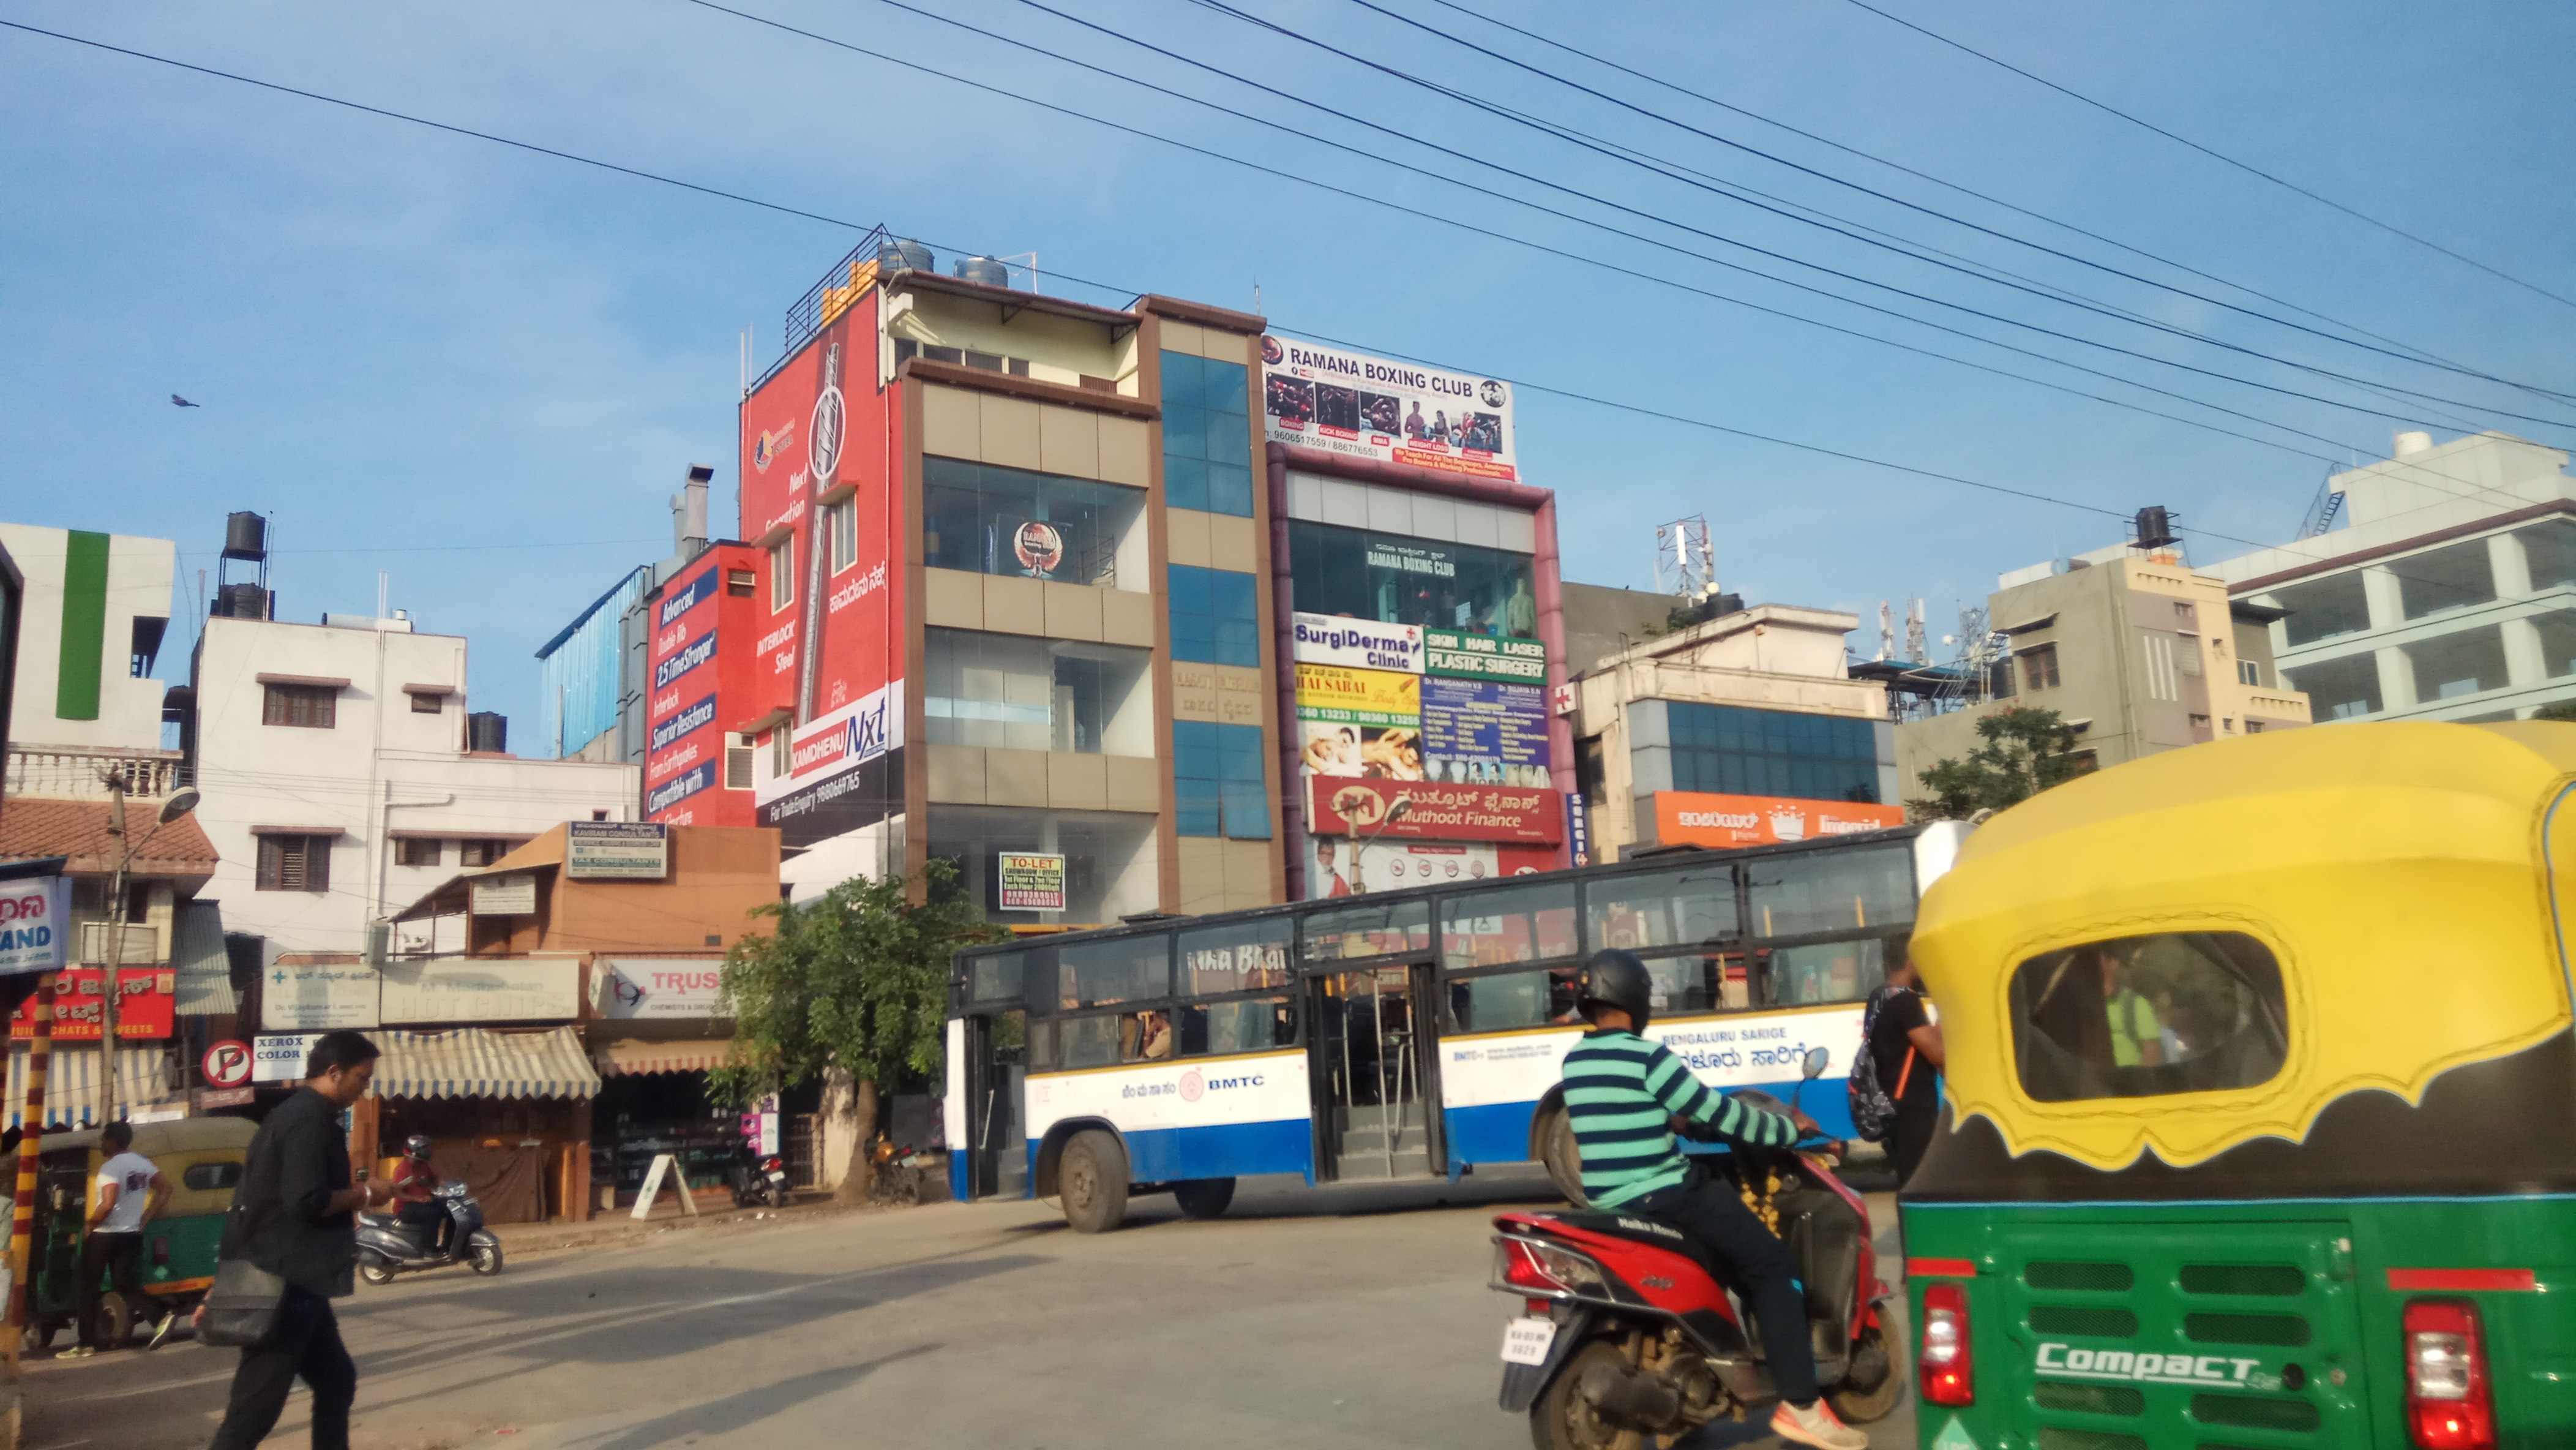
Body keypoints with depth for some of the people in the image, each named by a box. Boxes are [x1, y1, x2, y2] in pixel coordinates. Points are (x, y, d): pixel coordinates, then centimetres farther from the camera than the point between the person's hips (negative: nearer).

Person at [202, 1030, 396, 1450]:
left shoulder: (293, 1114, 16)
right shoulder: (310, 1119, -15)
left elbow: (284, 1196, 18)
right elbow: (308, 1201, -26)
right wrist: (365, 1194, -9)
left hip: (286, 1280, 10)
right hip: (284, 1284, -10)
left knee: (336, 1380, 18)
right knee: (254, 1410, -6)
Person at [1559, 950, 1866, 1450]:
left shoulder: (1574, 1063, 8)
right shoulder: (1645, 1057, -16)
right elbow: (1715, 1113, -10)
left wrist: (1674, 1122, 32)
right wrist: (1787, 1129, 3)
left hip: (1606, 1202, 9)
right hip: (1662, 1196, -9)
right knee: (1773, 1265, -2)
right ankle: (1800, 1405, -6)